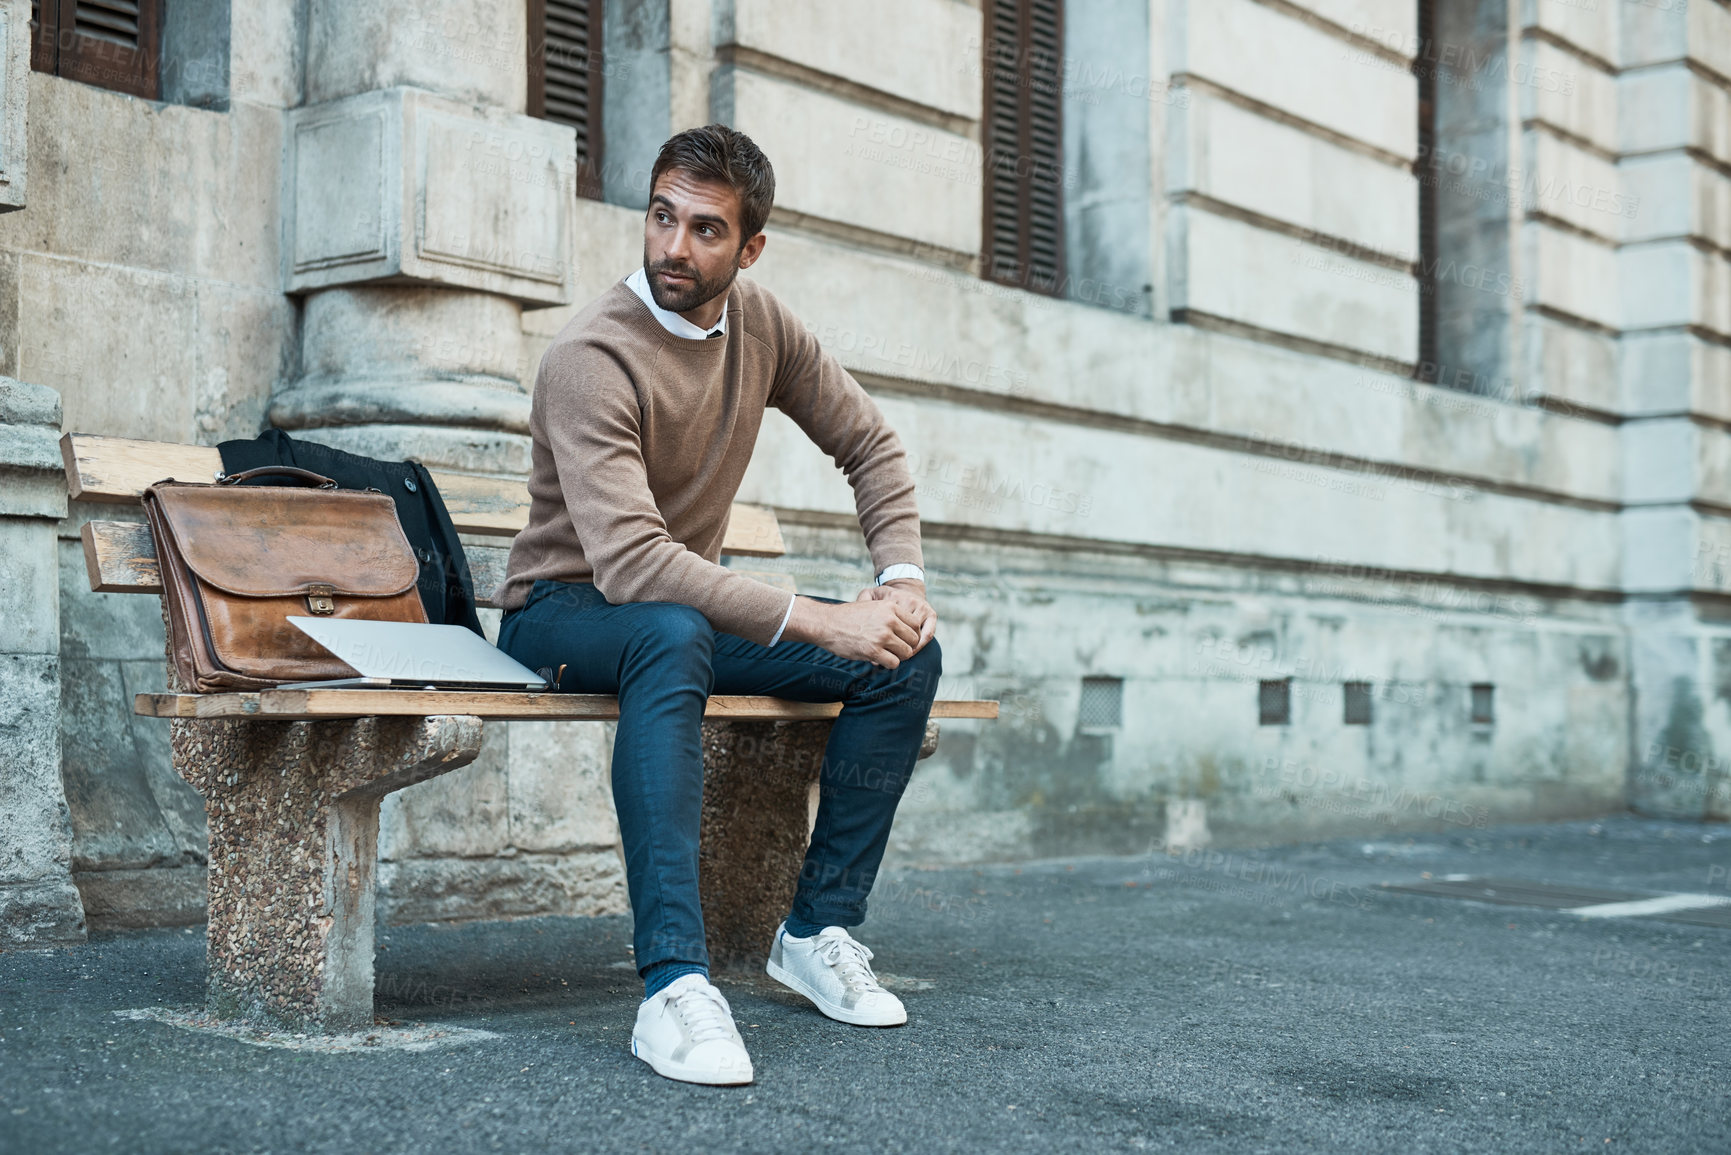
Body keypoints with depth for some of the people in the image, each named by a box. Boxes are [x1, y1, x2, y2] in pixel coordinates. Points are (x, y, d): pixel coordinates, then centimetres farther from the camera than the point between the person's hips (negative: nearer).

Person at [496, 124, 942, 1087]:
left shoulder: (760, 323, -3)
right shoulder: (592, 357, -24)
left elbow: (870, 444, 9)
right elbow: (627, 560, -35)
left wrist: (904, 578, -8)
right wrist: (820, 622, -37)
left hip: (695, 604, 7)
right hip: (565, 610, -7)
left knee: (910, 654, -10)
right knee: (674, 633, -41)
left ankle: (820, 930, -3)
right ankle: (675, 985, -44)